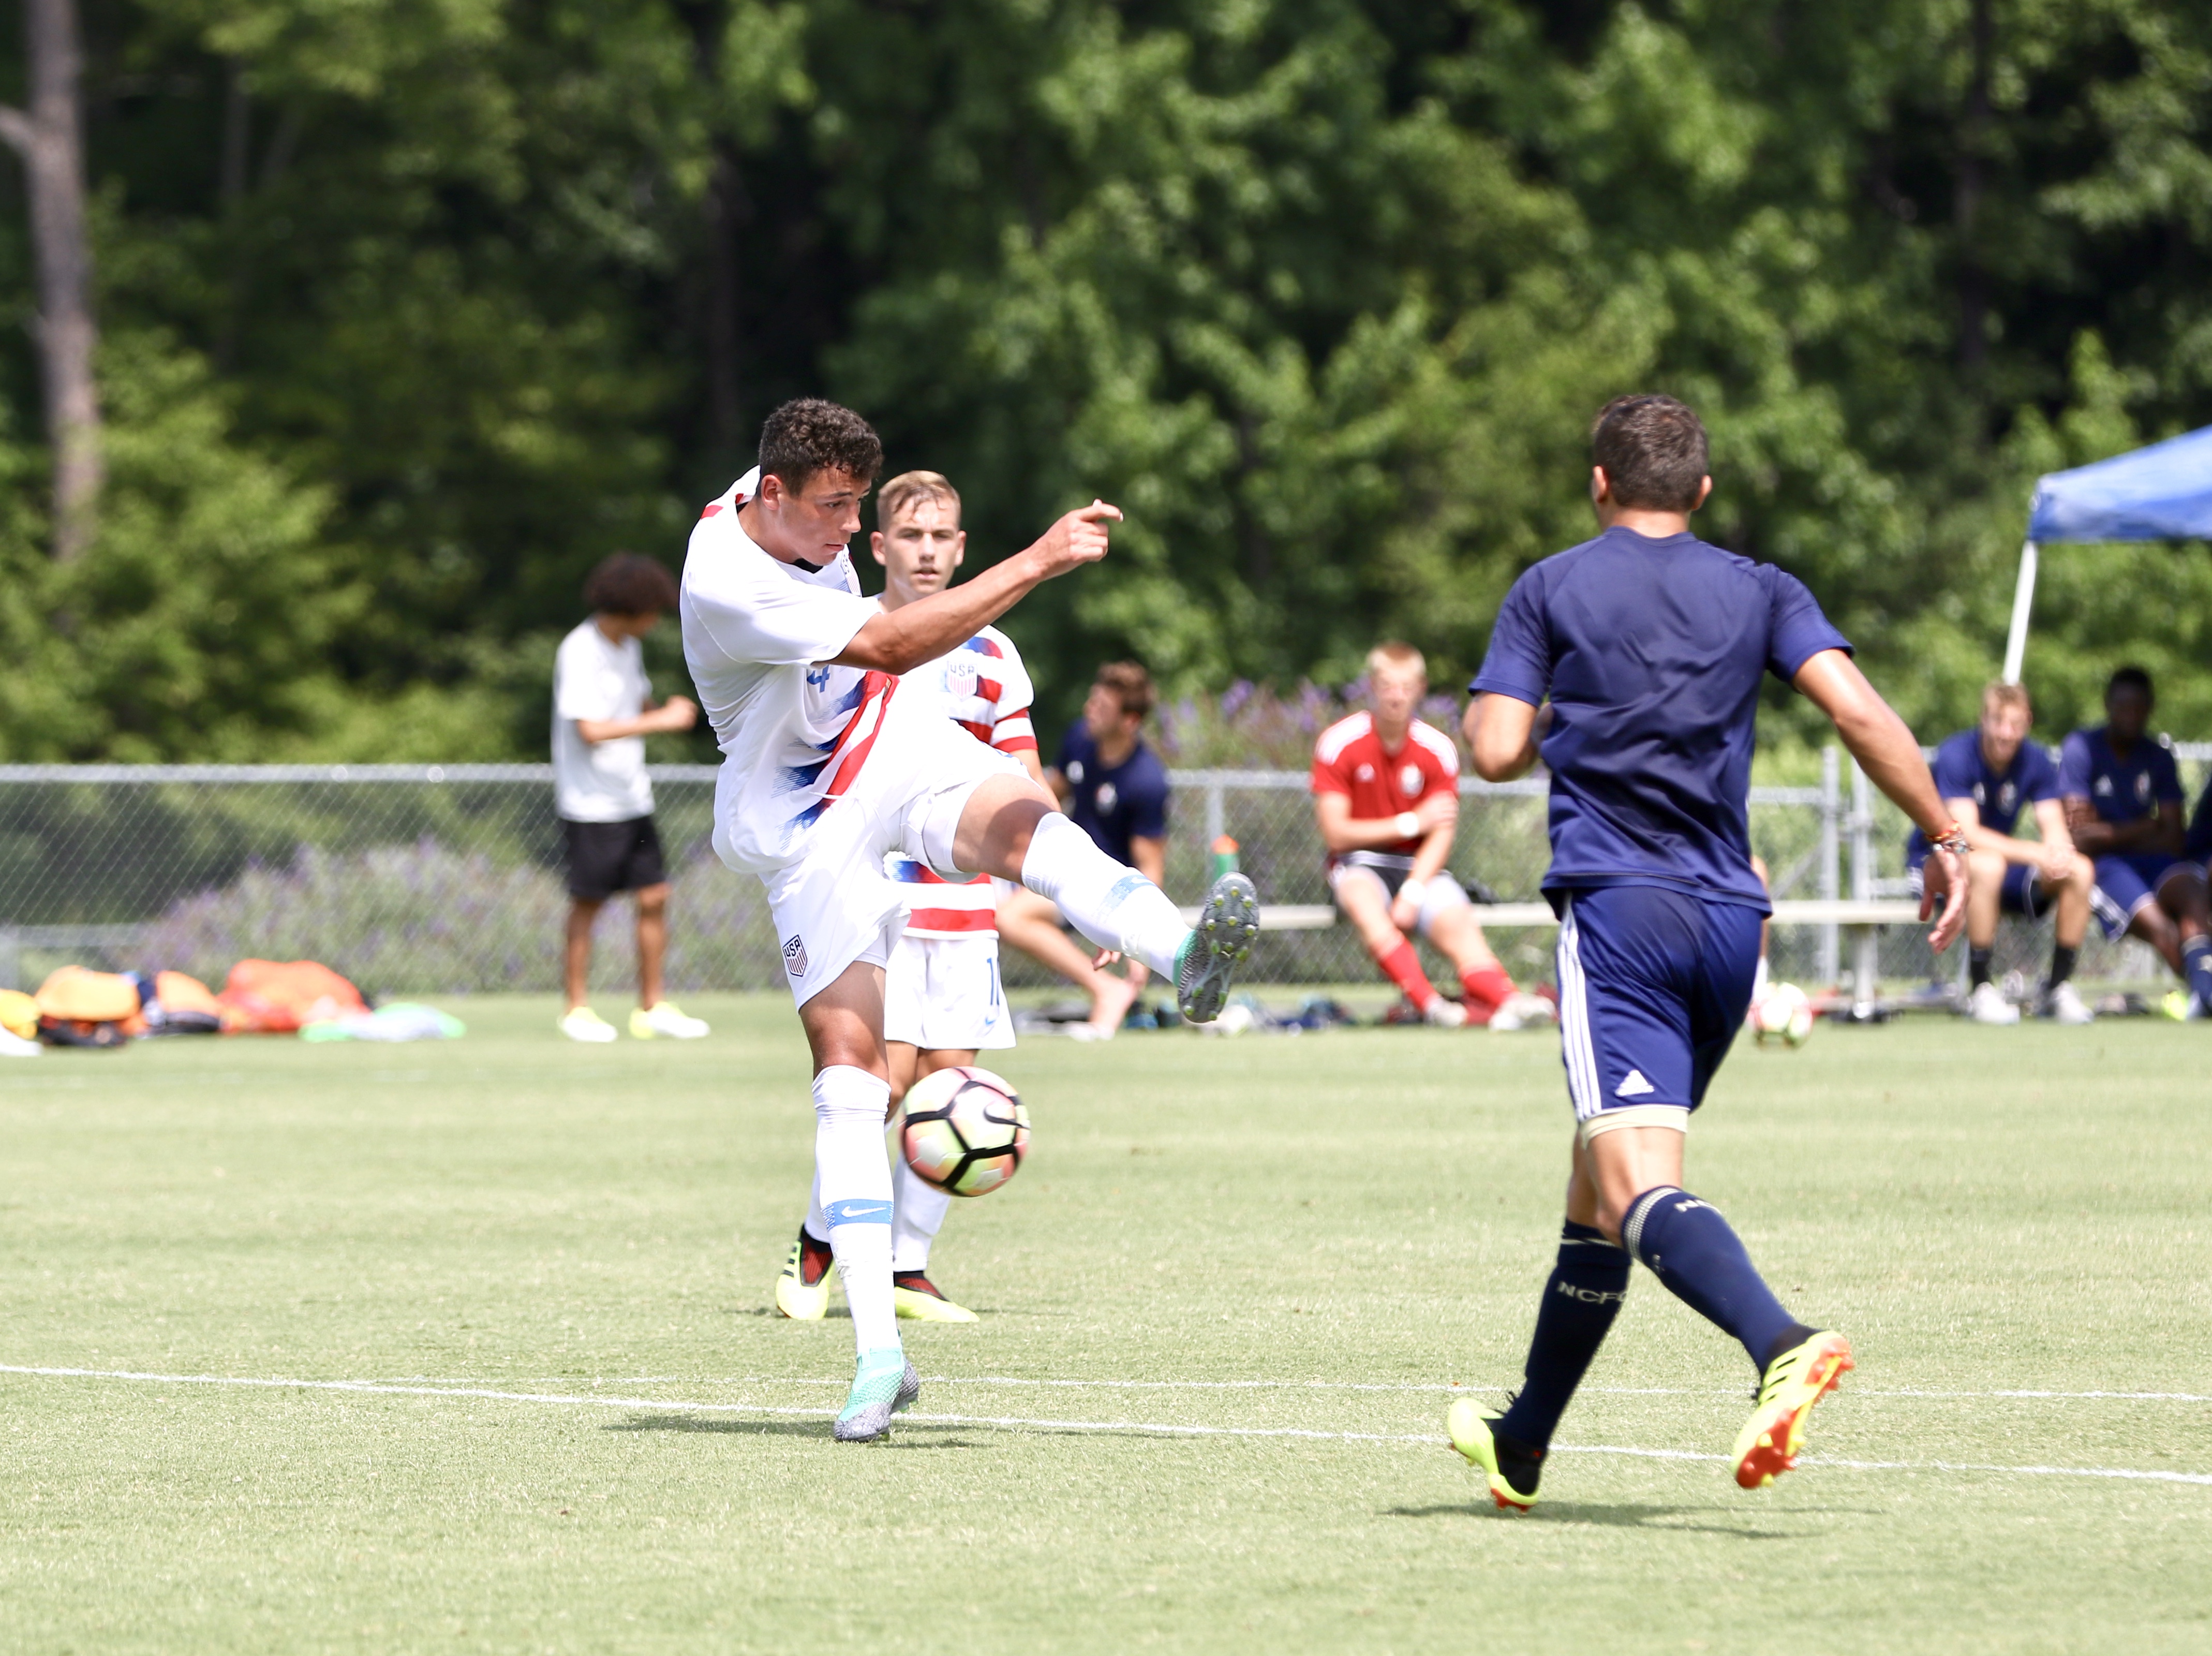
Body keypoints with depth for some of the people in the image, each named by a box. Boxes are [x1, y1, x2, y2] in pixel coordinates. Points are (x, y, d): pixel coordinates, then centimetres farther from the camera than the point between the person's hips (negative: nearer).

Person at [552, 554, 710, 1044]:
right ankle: (577, 1009, 9)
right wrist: (661, 721, -19)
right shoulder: (580, 652, -15)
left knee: (654, 898, 4)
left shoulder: (629, 647, 12)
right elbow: (590, 728, -21)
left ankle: (652, 1008, 11)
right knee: (587, 905, -1)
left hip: (632, 798, 8)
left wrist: (667, 710, 0)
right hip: (591, 803, -8)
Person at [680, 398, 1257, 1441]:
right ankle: (877, 1353, -10)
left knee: (1021, 820, -29)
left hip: (889, 743, 6)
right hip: (804, 823, -6)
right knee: (847, 1062, -10)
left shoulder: (785, 506, -1)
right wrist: (1037, 563, -34)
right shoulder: (727, 586, -27)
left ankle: (1185, 956, -58)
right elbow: (888, 645, -34)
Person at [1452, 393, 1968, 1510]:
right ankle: (1523, 1443, 28)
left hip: (1615, 906, -5)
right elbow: (1860, 713, -3)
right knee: (1600, 1178, 19)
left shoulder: (1549, 591, 6)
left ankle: (1782, 1345, -45)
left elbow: (1496, 751, -2)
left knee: (1637, 1184, -18)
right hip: (1730, 918, 5)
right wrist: (1946, 839, 0)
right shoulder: (1759, 593, 11)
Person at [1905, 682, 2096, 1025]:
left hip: (2003, 860, 6)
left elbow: (2054, 827, -8)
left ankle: (2059, 988, -9)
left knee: (2080, 871, -16)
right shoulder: (1957, 755, -20)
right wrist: (2035, 852, -38)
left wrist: (2060, 852, -34)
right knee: (1987, 865, -39)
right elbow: (1966, 833, -29)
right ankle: (1980, 991, -31)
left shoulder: (2036, 761, -3)